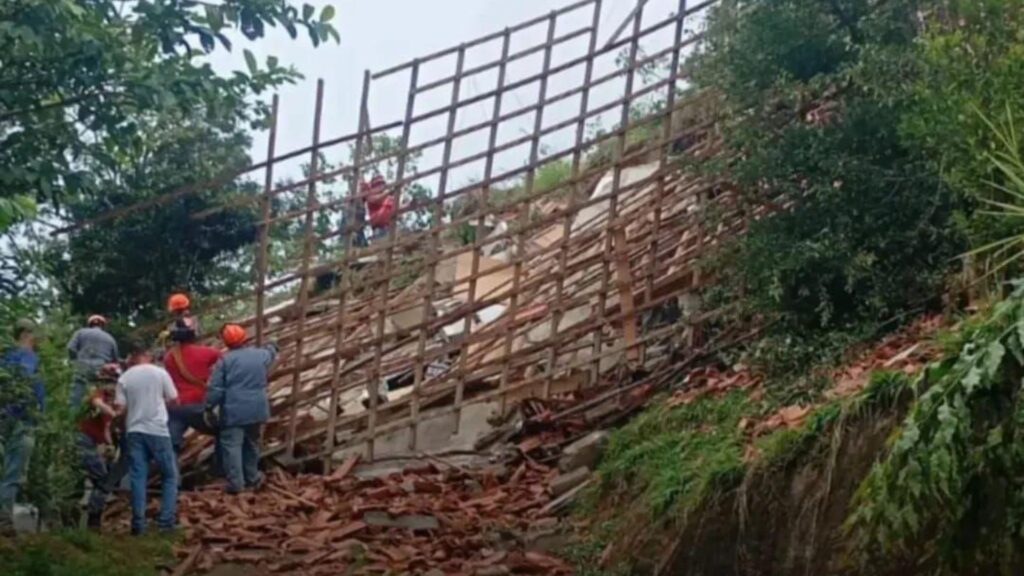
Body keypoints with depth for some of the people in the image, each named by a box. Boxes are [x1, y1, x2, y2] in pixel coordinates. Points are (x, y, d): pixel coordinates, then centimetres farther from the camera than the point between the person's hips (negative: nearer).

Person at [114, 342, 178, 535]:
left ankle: (138, 522, 0)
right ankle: (166, 520, 0)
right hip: (158, 430, -2)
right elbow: (174, 398, 2)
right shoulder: (159, 372, -2)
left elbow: (120, 407, -1)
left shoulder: (124, 378, 3)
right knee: (169, 475, 8)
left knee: (138, 477, 4)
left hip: (135, 430, 2)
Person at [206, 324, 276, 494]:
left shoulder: (225, 360, -7)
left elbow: (215, 388, -9)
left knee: (232, 445, -4)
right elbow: (269, 354, 33)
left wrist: (209, 407, 0)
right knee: (251, 443, 20)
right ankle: (251, 478, 27)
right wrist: (272, 348, 55)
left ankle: (235, 483, -11)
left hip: (233, 411, -5)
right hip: (256, 409, 5)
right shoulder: (261, 355, 6)